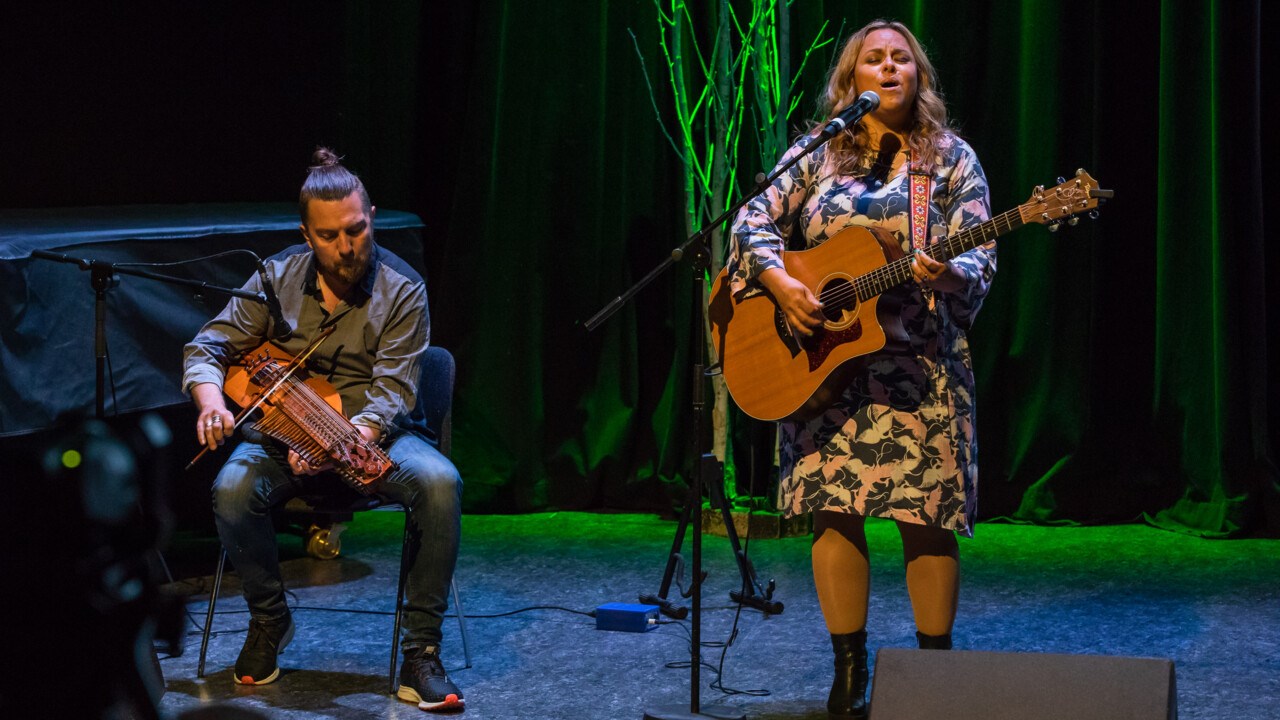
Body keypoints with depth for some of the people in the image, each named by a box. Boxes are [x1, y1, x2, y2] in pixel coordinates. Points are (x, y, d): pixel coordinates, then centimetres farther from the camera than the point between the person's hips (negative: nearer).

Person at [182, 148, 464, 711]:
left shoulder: (401, 291, -8)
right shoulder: (278, 278, -1)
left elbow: (391, 392, -16)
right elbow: (205, 348, 0)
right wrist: (211, 402, -24)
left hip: (373, 434, -1)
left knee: (440, 483, -33)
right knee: (232, 490, -31)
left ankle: (421, 650, -23)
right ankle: (269, 621, -3)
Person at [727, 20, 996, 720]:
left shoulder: (951, 157, 5)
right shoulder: (815, 154, 9)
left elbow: (979, 258, -3)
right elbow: (753, 223, 4)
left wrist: (944, 274, -25)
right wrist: (780, 283, -14)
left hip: (920, 364, -1)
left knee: (928, 518, -4)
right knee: (833, 508, -2)